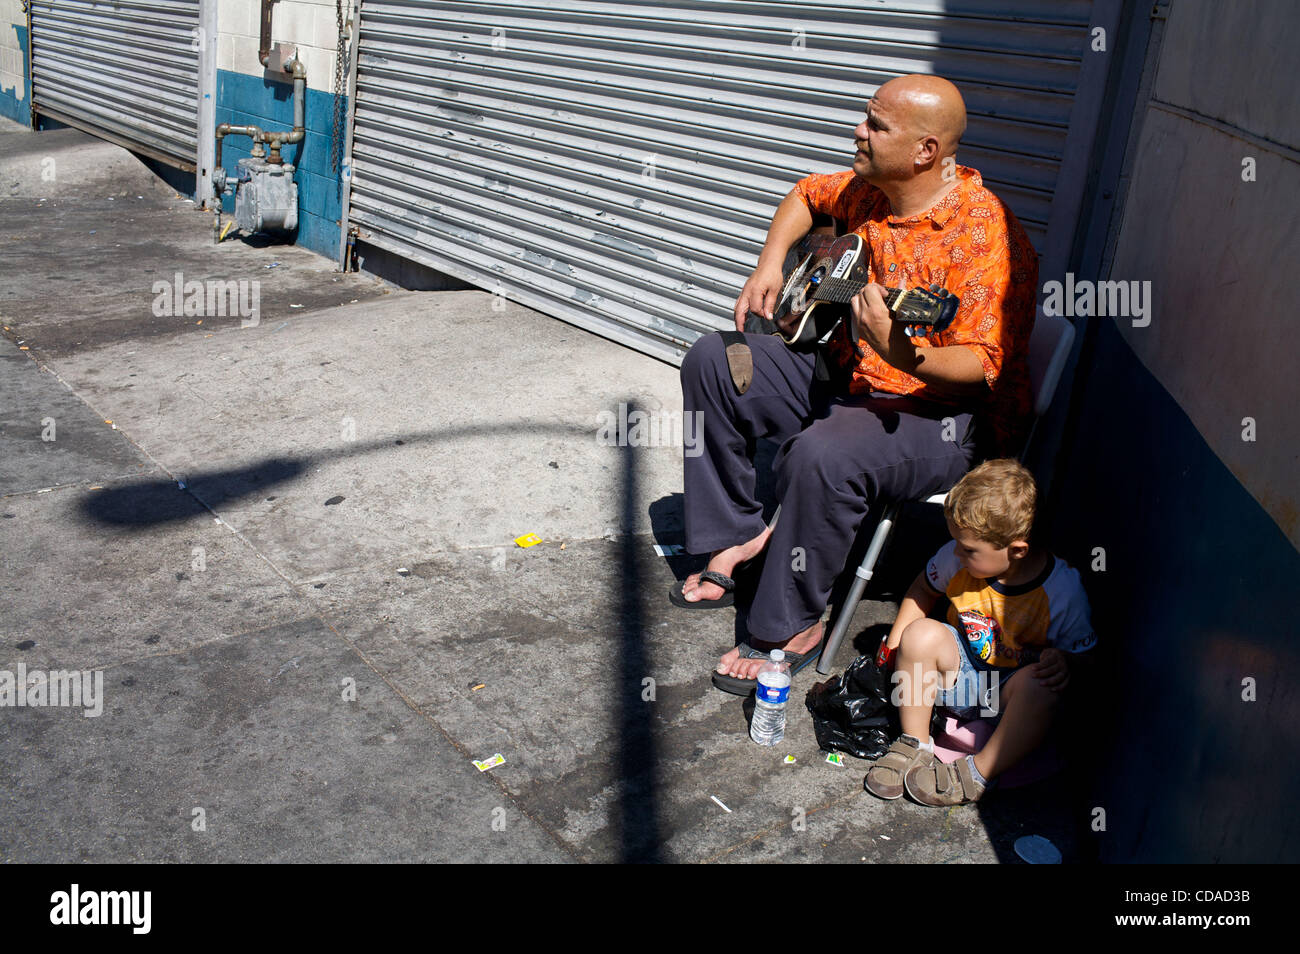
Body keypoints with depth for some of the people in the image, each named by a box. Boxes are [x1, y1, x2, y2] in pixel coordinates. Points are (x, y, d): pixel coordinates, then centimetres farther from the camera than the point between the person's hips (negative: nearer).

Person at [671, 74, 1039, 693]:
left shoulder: (984, 234, -22)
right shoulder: (870, 189, 2)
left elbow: (983, 365, -27)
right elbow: (808, 194, 24)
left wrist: (904, 354, -46)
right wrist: (769, 265, 8)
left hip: (943, 414, -8)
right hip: (847, 376, 8)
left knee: (821, 454, -37)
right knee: (713, 360, -1)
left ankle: (792, 628, -15)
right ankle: (739, 532, 7)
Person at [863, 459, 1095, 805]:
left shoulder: (1062, 589, -22)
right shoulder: (956, 560, -13)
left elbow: (1082, 652, -9)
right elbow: (924, 589, 9)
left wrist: (1064, 662, -34)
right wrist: (895, 647, 1)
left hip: (1011, 691, -3)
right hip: (962, 671, 3)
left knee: (1040, 685, -37)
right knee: (920, 634, -25)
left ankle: (979, 773, -18)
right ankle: (914, 745, -10)